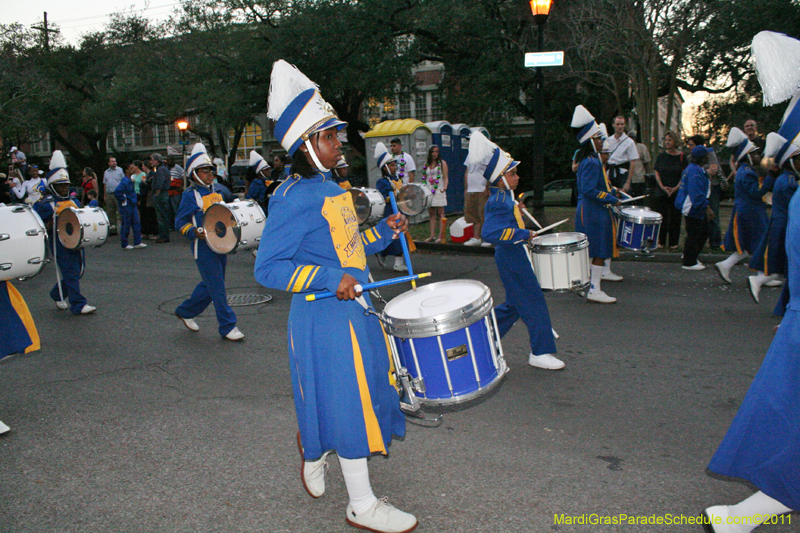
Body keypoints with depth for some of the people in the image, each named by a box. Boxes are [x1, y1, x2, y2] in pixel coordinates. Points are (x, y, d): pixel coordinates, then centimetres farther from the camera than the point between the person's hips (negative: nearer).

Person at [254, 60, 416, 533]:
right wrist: (331, 278, -28)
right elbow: (268, 268, -20)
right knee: (348, 404, 1)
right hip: (325, 318, -9)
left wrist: (384, 232, 7)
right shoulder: (294, 199, -18)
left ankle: (313, 453, 49)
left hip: (353, 309, 9)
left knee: (348, 396, 21)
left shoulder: (332, 189, 12)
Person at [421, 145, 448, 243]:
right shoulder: (426, 164, 15)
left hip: (439, 191, -4)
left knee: (440, 213, -6)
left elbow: (445, 177, -3)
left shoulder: (442, 163, 3)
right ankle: (432, 235, 6)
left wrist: (445, 187, -20)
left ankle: (441, 236, -7)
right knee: (431, 213, 4)